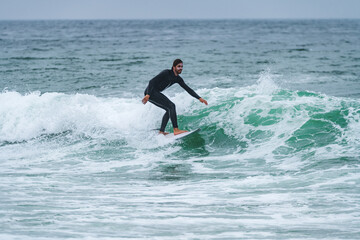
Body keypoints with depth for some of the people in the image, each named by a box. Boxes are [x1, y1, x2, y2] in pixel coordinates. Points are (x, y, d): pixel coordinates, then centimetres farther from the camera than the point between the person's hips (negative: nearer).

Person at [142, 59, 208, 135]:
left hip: (156, 93, 10)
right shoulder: (166, 73, -18)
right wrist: (148, 95, -30)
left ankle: (161, 131, 10)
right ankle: (176, 130, -21)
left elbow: (188, 89, 11)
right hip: (150, 92, -10)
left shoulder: (178, 79, 7)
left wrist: (199, 98, 5)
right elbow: (152, 81, -21)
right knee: (171, 106, -17)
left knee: (169, 109, 10)